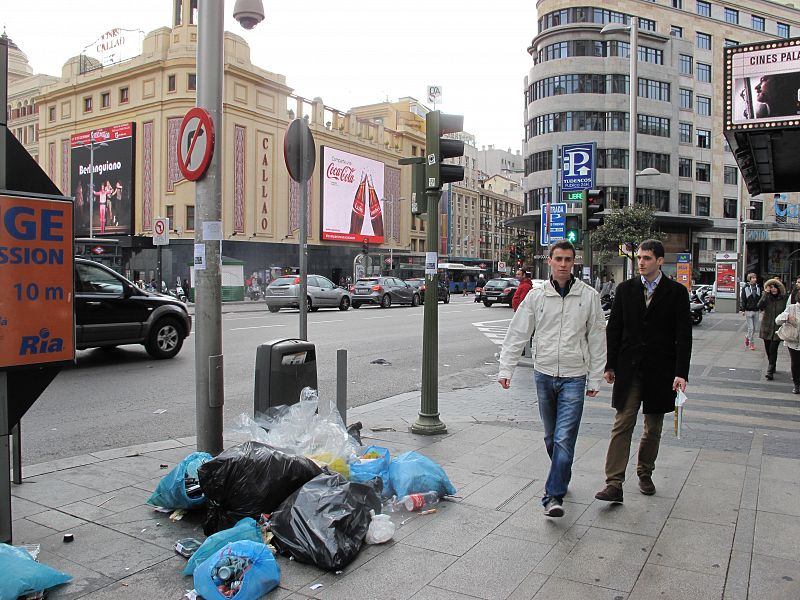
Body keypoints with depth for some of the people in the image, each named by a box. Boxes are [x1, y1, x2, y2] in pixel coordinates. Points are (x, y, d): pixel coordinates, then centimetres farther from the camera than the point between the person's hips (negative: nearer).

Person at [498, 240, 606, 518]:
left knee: (564, 439, -10)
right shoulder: (536, 295, 0)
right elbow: (517, 334, 1)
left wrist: (595, 379, 2)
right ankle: (562, 478, 37)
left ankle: (554, 495, -4)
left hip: (574, 377, -2)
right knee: (551, 437, 16)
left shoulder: (589, 296, -2)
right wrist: (505, 369, -6)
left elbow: (597, 340, 3)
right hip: (544, 374, 2)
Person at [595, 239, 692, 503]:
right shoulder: (625, 289, 4)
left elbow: (683, 335, -4)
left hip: (660, 371, 0)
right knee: (622, 425, -5)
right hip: (628, 369, 0)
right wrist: (610, 365, 4)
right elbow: (613, 329, 7)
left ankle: (645, 473, 32)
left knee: (653, 429, 13)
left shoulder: (677, 292, -1)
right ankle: (614, 484, -6)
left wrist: (681, 372, -12)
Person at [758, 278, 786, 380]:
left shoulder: (784, 298, -2)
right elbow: (760, 306, -17)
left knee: (773, 350, -10)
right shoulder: (767, 297, 0)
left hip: (778, 328, -2)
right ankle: (772, 367, 32)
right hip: (767, 327, 2)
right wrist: (765, 294, -21)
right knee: (768, 350, 12)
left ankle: (770, 371, -8)